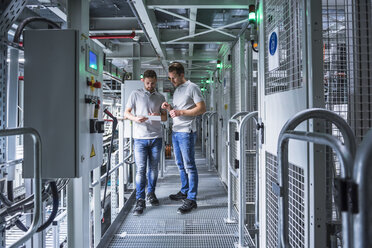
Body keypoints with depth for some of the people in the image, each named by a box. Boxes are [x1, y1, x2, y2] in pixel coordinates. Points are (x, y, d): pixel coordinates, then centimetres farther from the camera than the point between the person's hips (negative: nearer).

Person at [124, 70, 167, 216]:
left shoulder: (160, 97, 13)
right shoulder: (135, 94, 7)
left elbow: (165, 117, 13)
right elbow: (126, 113, 5)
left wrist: (158, 116, -11)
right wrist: (136, 118, -16)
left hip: (156, 137, 3)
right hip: (140, 138, -2)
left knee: (153, 168, 10)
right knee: (140, 169, -6)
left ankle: (151, 194, 27)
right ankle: (140, 201, 0)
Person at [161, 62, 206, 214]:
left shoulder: (192, 87, -6)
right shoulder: (176, 90, 19)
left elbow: (202, 108, -14)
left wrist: (180, 112, -18)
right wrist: (169, 108, 3)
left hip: (186, 132, -9)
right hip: (175, 132, 9)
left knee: (189, 166, -7)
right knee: (180, 164, 16)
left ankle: (191, 199, -2)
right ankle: (184, 192, 29)